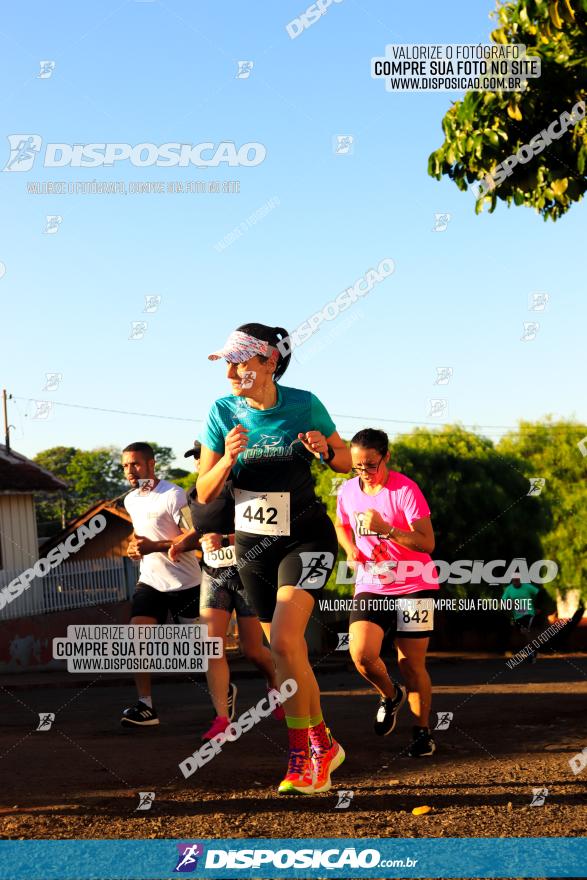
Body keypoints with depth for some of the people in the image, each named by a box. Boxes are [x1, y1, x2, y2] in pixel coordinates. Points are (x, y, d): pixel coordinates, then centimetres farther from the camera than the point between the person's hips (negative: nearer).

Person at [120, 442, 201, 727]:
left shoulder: (173, 495, -16)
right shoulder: (130, 500, 9)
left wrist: (154, 546, -26)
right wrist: (136, 547, 7)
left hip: (184, 582, -6)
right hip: (150, 581, 6)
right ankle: (145, 705, -12)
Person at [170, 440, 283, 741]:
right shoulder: (193, 494, 8)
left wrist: (225, 540, -31)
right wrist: (183, 543, 6)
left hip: (247, 573, -5)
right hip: (213, 575, 5)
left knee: (252, 650, 3)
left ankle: (275, 686, 37)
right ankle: (222, 717, -12)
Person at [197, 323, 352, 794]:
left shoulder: (303, 404, -10)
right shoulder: (223, 412, -5)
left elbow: (347, 462, 4)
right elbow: (205, 494, -3)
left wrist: (326, 449, -18)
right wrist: (228, 459, -22)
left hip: (306, 538, -4)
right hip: (254, 543, 4)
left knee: (284, 640, -21)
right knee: (288, 653, 9)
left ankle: (303, 754, -7)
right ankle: (323, 746, 24)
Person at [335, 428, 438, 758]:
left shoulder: (405, 490, -14)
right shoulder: (347, 491, 2)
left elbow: (427, 543, -18)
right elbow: (342, 526, 23)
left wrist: (386, 529, -30)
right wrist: (351, 549, 2)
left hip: (413, 586, -4)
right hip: (370, 587, 4)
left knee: (412, 665, -1)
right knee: (361, 653, -17)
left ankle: (423, 731, 18)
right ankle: (391, 695, 14)